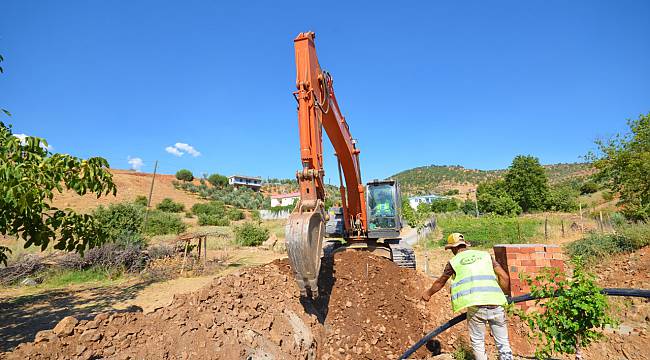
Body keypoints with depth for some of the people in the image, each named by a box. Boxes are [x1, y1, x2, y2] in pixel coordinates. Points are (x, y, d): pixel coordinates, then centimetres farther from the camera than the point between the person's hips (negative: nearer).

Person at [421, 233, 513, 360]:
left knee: (477, 342, 15)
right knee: (503, 343, 16)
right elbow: (504, 277, 9)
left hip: (476, 306, -2)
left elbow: (439, 283, 22)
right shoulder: (485, 255, 16)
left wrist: (428, 293, 39)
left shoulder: (453, 262, 10)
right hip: (496, 305, 3)